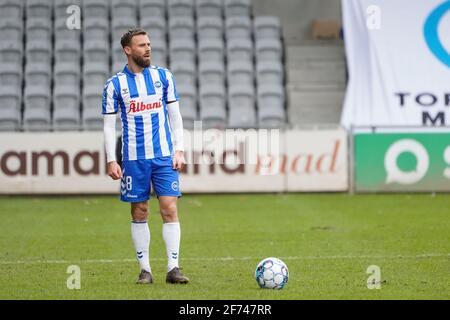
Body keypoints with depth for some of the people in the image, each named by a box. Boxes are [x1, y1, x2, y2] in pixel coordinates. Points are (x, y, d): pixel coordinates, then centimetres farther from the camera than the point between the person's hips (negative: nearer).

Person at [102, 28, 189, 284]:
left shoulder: (163, 76, 5)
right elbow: (109, 125, 2)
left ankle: (173, 268, -5)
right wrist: (111, 160, -5)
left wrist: (179, 150, 1)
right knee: (139, 213, 4)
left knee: (170, 209, -7)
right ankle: (145, 270, 11)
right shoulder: (115, 85, 0)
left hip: (164, 156, 1)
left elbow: (175, 115, 9)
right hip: (134, 158, -1)